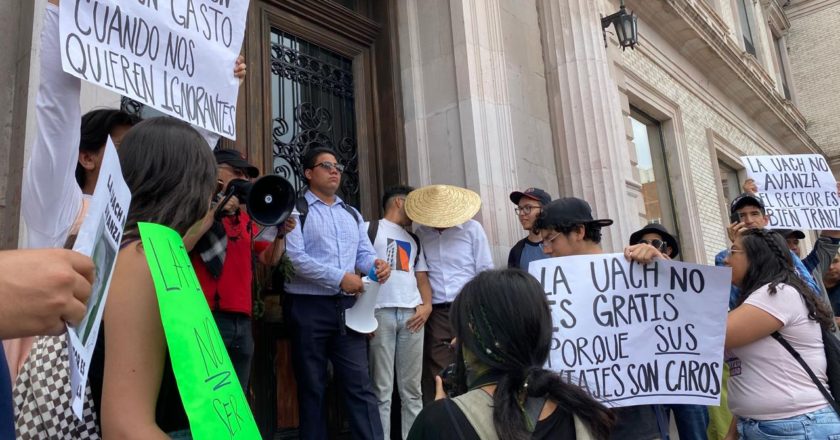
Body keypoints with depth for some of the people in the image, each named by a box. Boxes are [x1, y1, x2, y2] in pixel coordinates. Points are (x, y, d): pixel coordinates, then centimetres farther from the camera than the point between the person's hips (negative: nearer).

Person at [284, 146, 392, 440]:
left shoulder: (352, 214, 19)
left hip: (347, 306, 5)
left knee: (359, 383, 2)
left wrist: (376, 264, -11)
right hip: (309, 307, -4)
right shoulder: (295, 210, -1)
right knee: (312, 387, 7)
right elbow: (295, 257, -15)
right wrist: (340, 278, -18)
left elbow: (364, 253, 13)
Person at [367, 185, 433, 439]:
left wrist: (427, 305, 3)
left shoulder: (414, 240, 25)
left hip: (411, 314, 5)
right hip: (381, 312, -5)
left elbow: (421, 277, 21)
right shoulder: (372, 229, 6)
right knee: (382, 388, -3)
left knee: (412, 388, 6)